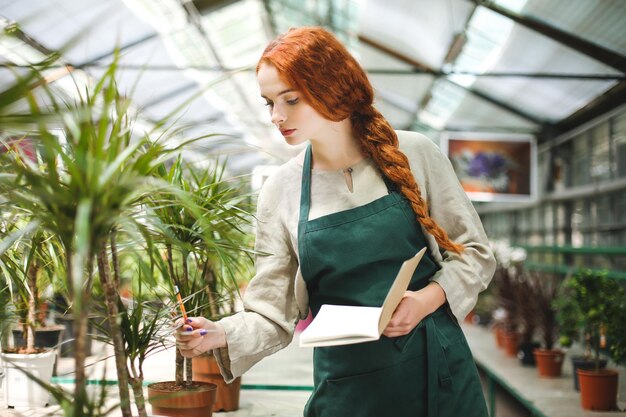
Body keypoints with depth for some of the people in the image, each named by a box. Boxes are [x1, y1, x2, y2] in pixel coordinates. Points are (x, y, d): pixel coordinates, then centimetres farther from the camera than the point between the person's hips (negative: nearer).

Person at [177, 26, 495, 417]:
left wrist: (429, 298, -16)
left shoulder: (413, 153, -5)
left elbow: (475, 252, 1)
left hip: (437, 371, 0)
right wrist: (220, 334, -19)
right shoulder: (280, 191, -1)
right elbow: (274, 315, 0)